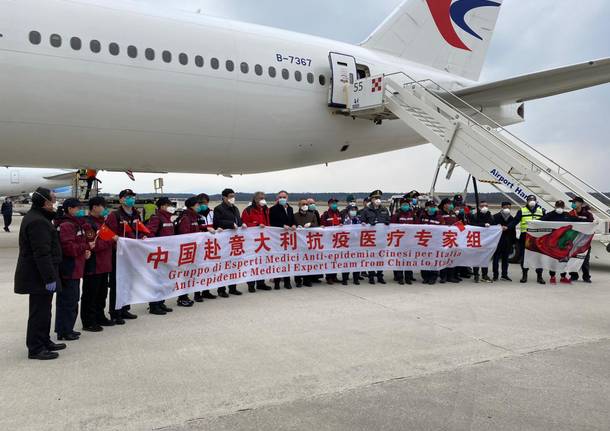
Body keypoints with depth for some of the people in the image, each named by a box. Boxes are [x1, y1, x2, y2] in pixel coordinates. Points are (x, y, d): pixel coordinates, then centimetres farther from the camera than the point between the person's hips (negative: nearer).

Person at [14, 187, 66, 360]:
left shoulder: (35, 217, 15)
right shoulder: (38, 222, -20)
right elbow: (42, 253, -25)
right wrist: (49, 278, -24)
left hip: (36, 275, 11)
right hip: (39, 276, -11)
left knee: (43, 310, 18)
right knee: (40, 312, -2)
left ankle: (44, 342, 29)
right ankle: (35, 349, 6)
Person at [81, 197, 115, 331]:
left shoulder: (101, 222, 17)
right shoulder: (88, 223, -14)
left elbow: (105, 239, 26)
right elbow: (93, 245, -23)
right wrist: (111, 240, -16)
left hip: (104, 265, 9)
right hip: (93, 266, -9)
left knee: (102, 293, 17)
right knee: (90, 295, 0)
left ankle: (100, 317, 28)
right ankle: (88, 322, 7)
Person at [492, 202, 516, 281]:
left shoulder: (511, 218, 11)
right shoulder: (496, 216, -2)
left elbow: (513, 230, 12)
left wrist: (513, 241, 8)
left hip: (508, 241, 4)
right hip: (498, 240, -4)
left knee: (505, 258, 9)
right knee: (496, 258, -1)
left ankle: (504, 275, 16)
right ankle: (495, 275, 5)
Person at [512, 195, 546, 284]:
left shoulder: (541, 210, 14)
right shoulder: (522, 211, 6)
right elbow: (515, 221, -3)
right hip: (525, 236, -1)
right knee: (524, 256, 2)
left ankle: (539, 276, 8)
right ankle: (524, 275, 12)